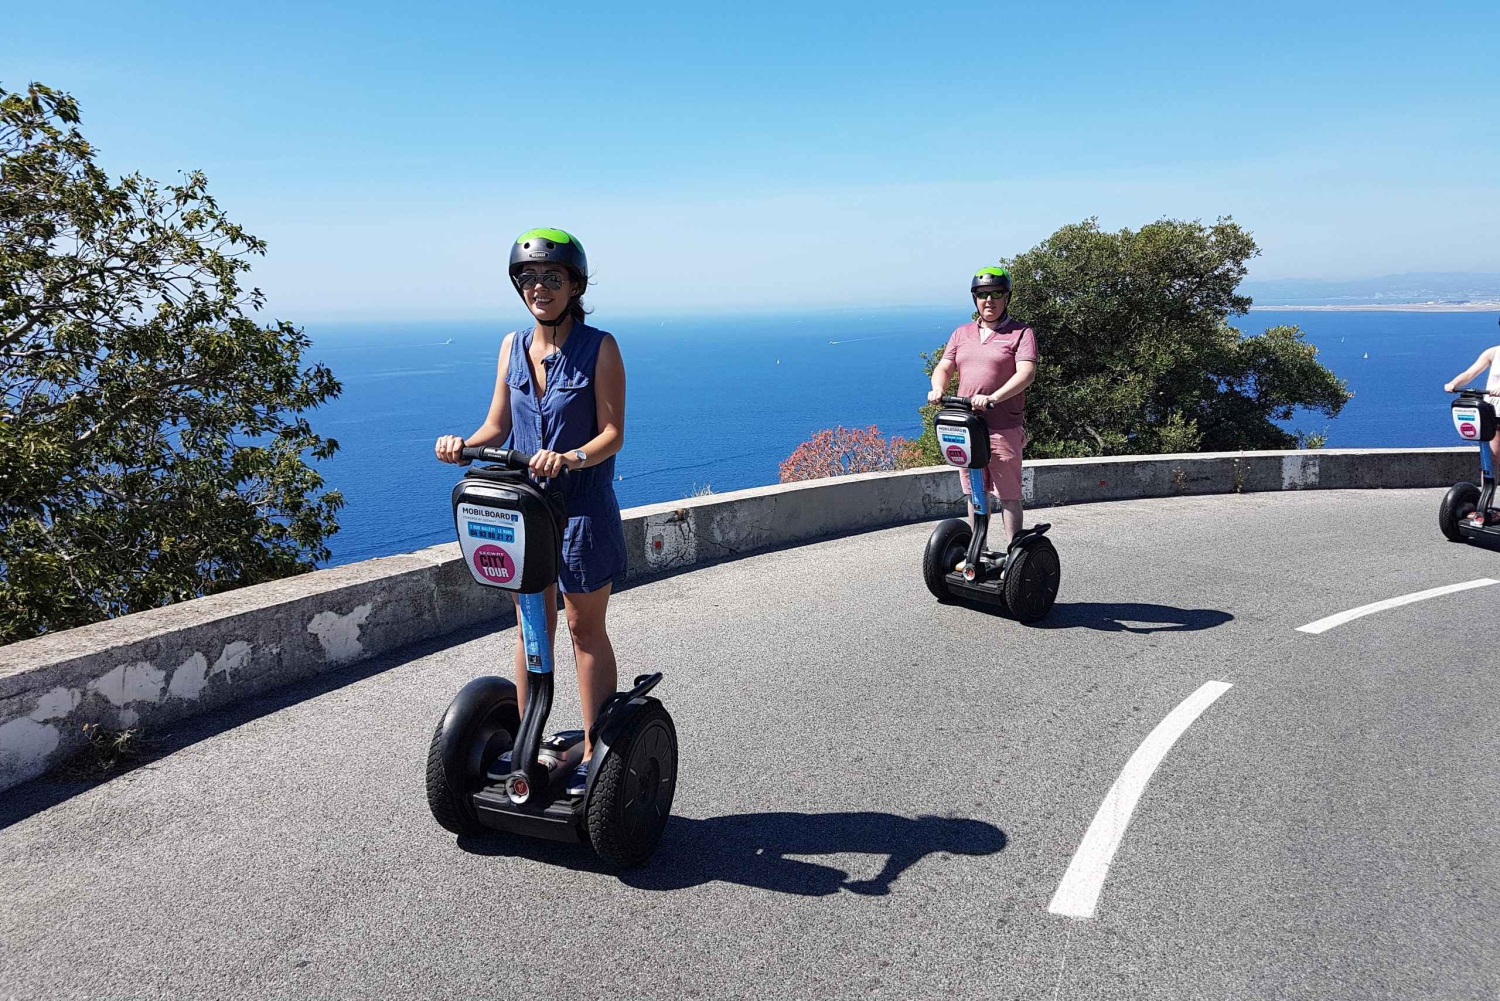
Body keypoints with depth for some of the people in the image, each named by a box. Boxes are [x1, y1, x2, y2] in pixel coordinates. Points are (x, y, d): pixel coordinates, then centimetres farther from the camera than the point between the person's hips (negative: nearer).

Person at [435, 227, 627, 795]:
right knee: (530, 627, 12)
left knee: (586, 629, 6)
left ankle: (594, 754, 16)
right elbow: (497, 426, 7)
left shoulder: (599, 348, -8)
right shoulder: (513, 346, 6)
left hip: (583, 507, -5)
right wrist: (463, 446, -13)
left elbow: (613, 433, -13)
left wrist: (569, 459, -31)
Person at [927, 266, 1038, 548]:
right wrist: (938, 388, -12)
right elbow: (944, 367, 13)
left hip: (1003, 428, -5)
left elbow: (1026, 373, -14)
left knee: (1008, 495, -1)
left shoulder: (1021, 333, -1)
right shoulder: (962, 333, 16)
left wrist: (993, 398, -29)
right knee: (974, 493, 13)